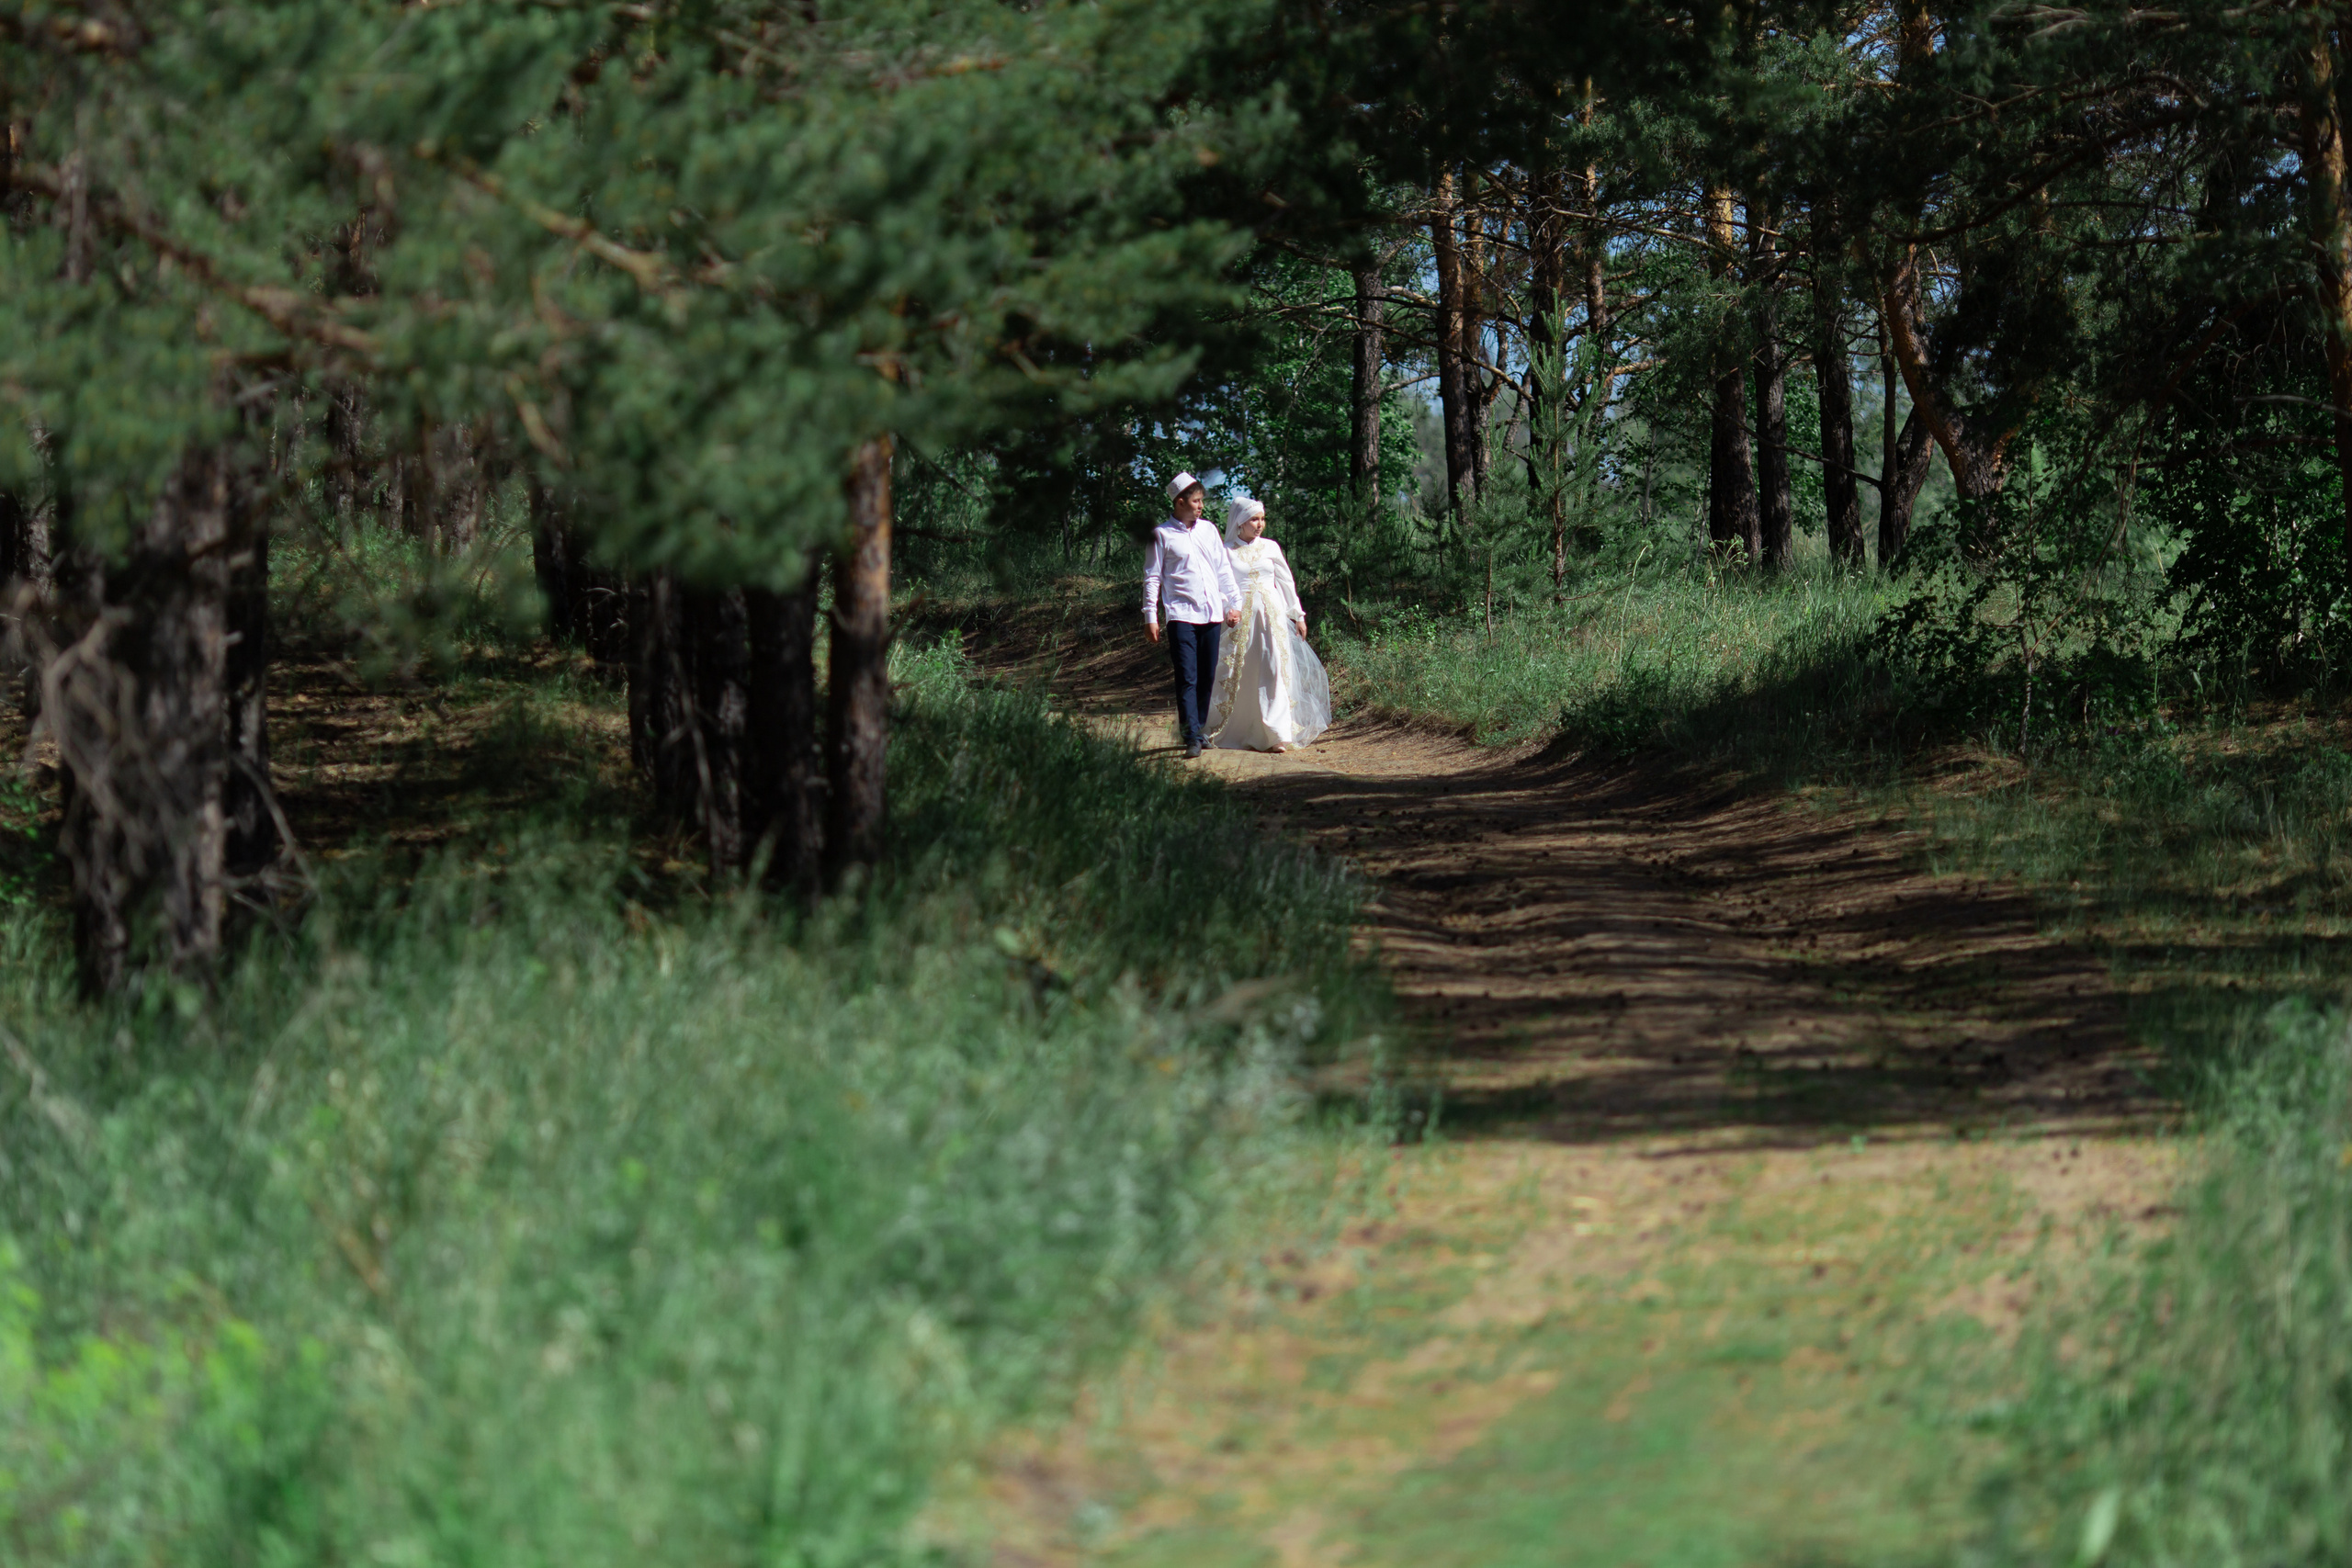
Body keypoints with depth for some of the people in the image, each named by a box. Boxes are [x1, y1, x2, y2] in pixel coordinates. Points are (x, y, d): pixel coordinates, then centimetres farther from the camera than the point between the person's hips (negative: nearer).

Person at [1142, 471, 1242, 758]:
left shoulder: (1208, 530, 15)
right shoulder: (1162, 535, 1)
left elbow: (1224, 570, 20)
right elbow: (1152, 577, 1)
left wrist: (1234, 603, 13)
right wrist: (1150, 617, -5)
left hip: (1212, 614, 5)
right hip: (1181, 614, -5)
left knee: (1207, 678, 7)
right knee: (1187, 678, -11)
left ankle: (1200, 729, 19)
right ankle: (1191, 738, -15)